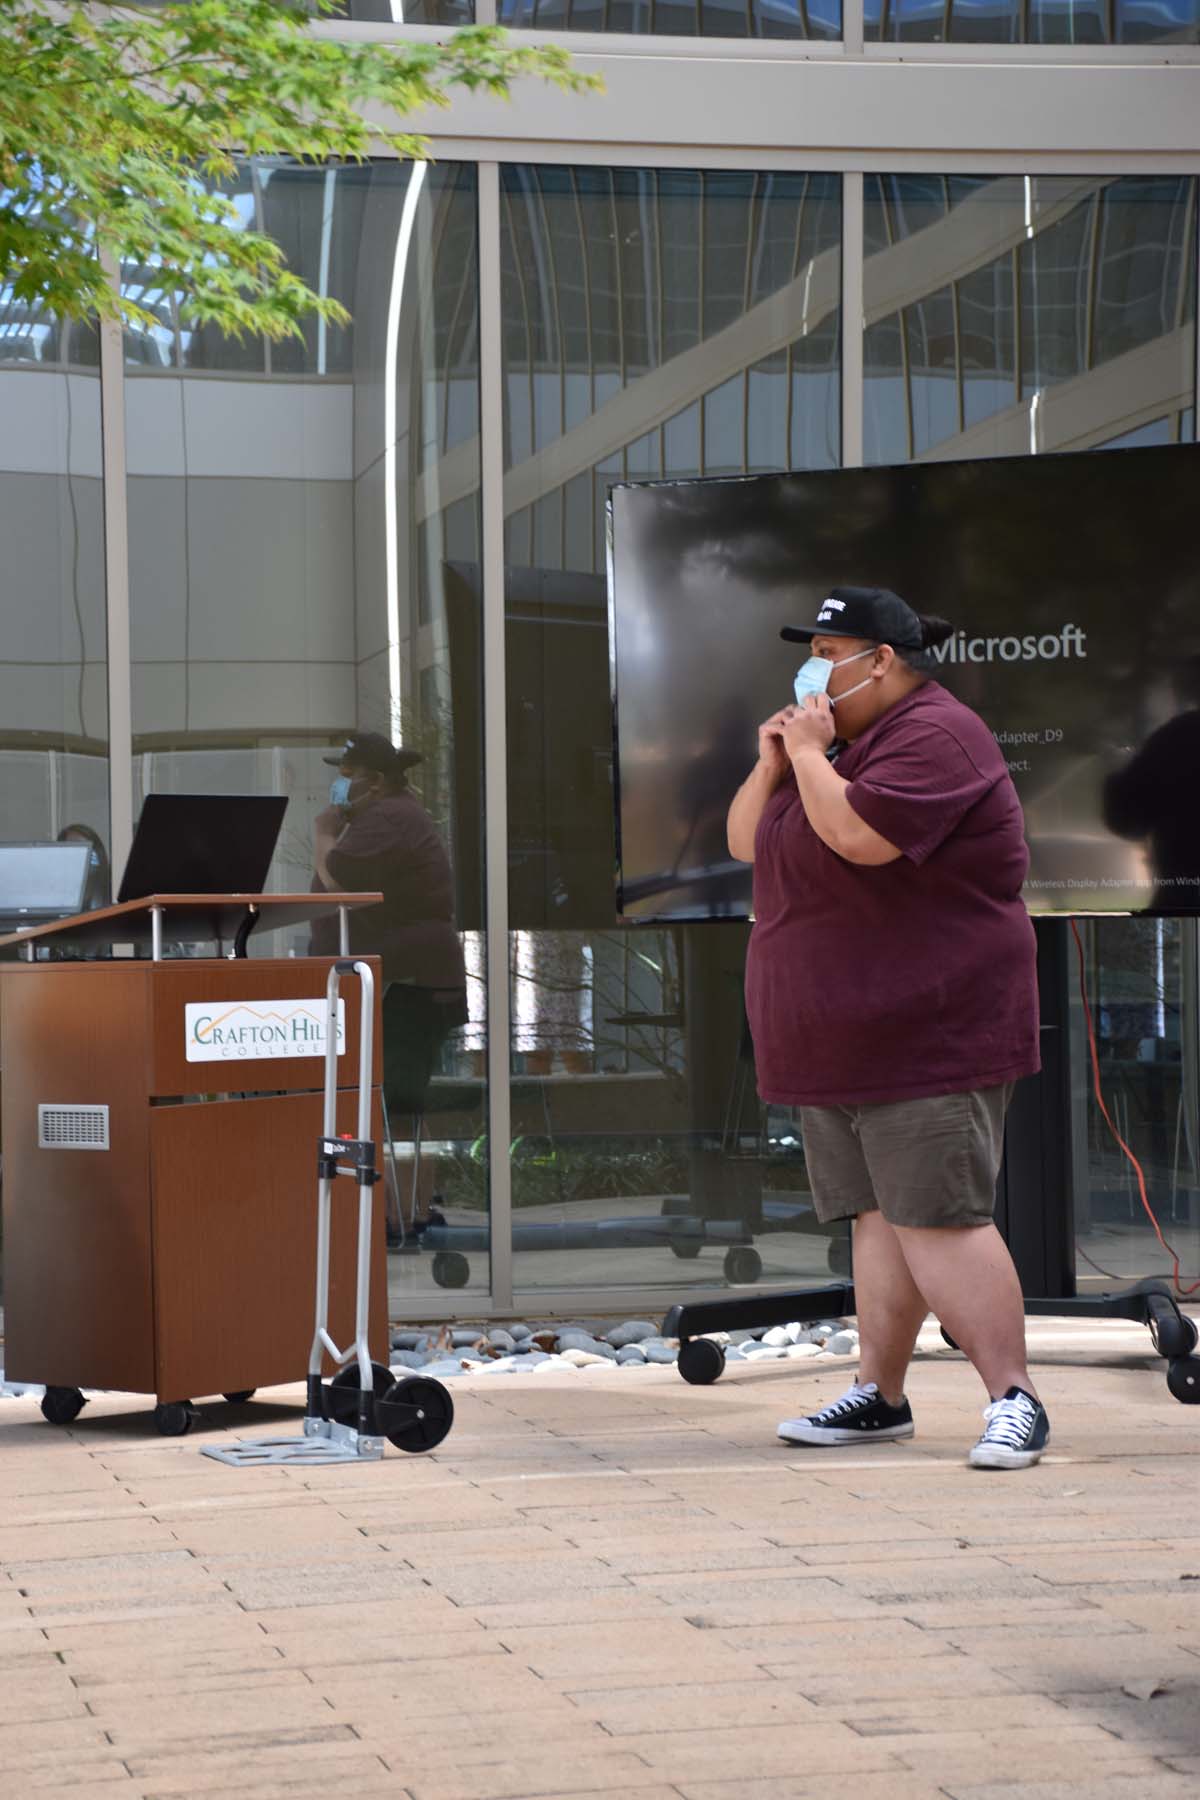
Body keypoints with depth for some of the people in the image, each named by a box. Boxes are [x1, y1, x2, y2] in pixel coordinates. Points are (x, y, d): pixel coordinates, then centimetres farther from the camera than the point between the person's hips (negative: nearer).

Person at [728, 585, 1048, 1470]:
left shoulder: (935, 737, -13)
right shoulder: (850, 743, 20)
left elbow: (858, 836, -27)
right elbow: (747, 843, 21)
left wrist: (808, 752, -12)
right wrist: (772, 764, 4)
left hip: (926, 1032, -10)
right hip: (844, 1040, 10)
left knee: (937, 1218, -14)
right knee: (879, 1217, 10)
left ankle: (1016, 1399, -11)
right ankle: (879, 1394, 14)